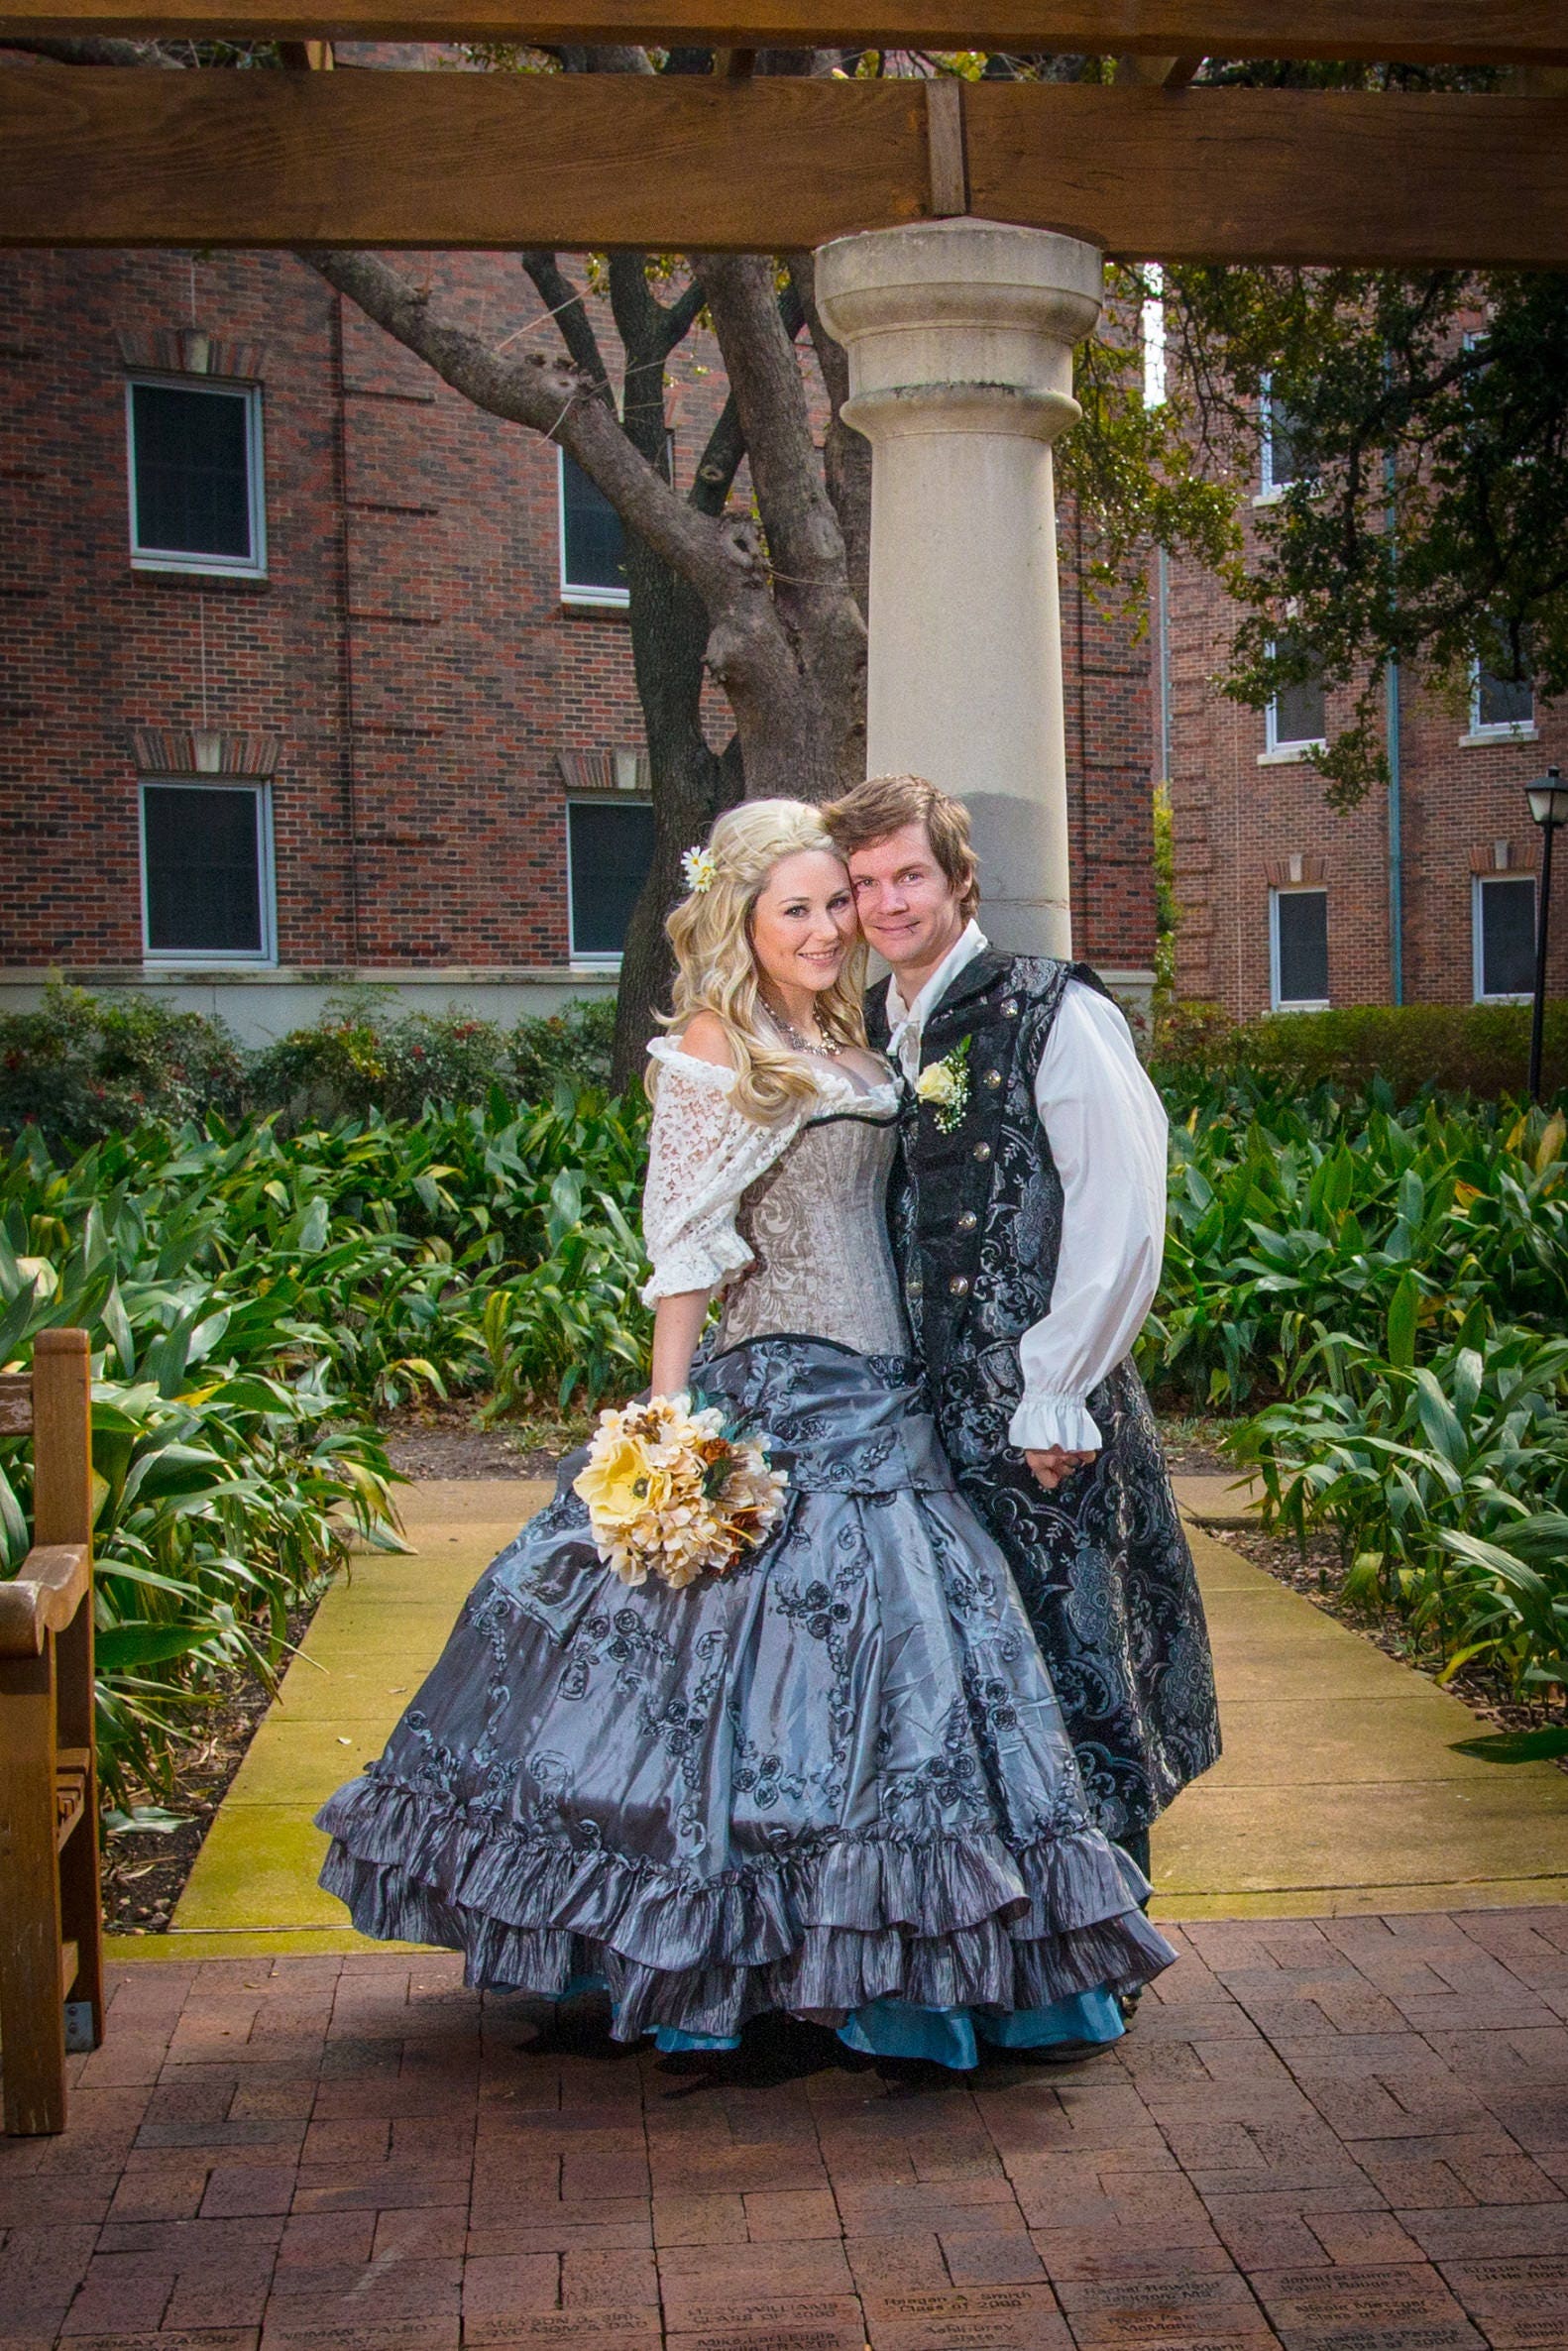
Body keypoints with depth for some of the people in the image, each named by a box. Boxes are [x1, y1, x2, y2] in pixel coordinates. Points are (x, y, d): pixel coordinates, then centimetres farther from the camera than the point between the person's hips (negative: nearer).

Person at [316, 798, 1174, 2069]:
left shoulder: (845, 1040, 15)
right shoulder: (715, 1047, -8)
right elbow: (684, 1249, -12)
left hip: (882, 1400, 8)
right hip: (778, 1393, -8)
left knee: (884, 1652, 10)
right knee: (757, 1642, -6)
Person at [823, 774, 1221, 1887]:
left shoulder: (1051, 1014, -8)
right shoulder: (869, 1031, 12)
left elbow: (1122, 1220, -12)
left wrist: (1051, 1396, -13)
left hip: (1045, 1421, -6)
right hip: (923, 1415, 6)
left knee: (1078, 1677, 0)